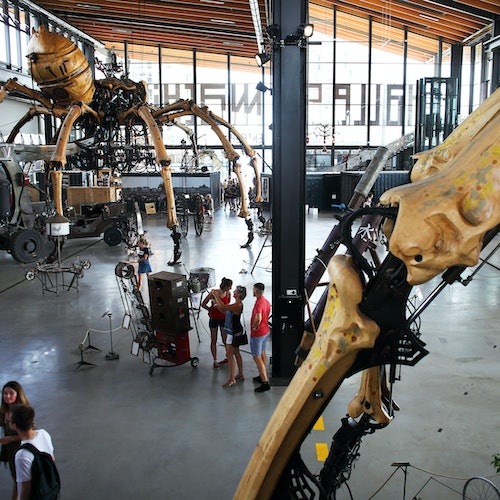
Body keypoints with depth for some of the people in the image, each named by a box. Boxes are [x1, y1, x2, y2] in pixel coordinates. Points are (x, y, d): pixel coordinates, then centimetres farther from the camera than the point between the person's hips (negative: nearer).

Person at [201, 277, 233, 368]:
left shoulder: (228, 294, -10)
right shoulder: (213, 293, -22)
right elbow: (203, 304, -10)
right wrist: (212, 310, -1)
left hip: (223, 318, 2)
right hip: (214, 319, -2)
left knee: (225, 340, 10)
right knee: (214, 340, 8)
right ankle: (215, 361, 19)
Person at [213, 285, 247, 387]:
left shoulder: (238, 305, -24)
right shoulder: (237, 304, 8)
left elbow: (223, 307, -33)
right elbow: (223, 310, 13)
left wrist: (216, 296, -23)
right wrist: (216, 301, 3)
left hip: (233, 332, -10)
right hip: (234, 332, 10)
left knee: (229, 354, -5)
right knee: (236, 353, 19)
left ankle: (232, 379, 0)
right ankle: (240, 374, 30)